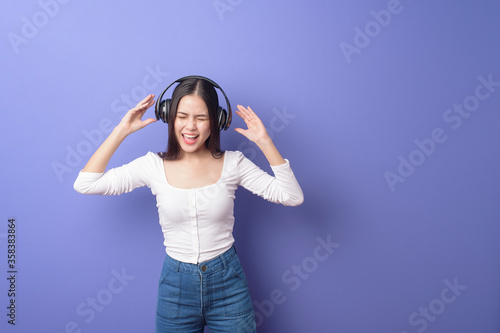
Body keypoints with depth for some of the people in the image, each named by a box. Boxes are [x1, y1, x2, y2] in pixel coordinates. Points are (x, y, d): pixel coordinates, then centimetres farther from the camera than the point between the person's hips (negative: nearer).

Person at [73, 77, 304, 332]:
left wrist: (264, 141, -19)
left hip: (227, 283, 0)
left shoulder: (232, 163, -8)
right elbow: (85, 184, -10)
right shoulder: (154, 166, -7)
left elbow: (293, 197, -12)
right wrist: (122, 130, -12)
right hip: (176, 284, 1)